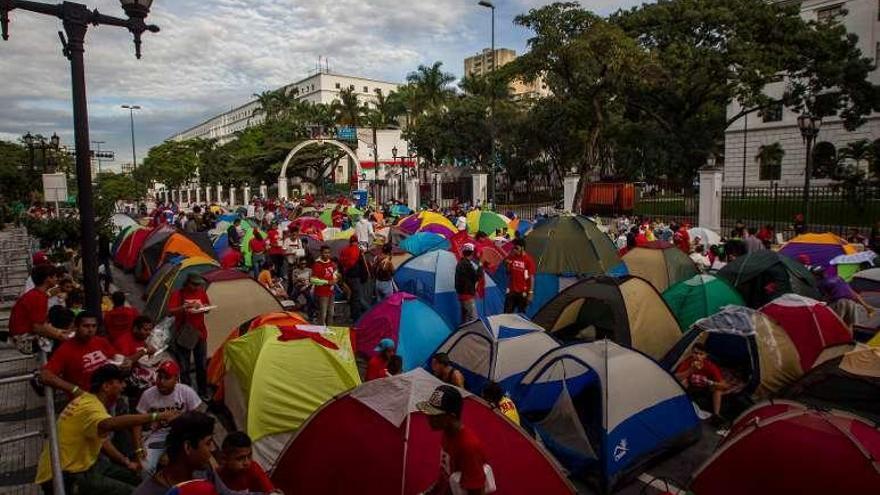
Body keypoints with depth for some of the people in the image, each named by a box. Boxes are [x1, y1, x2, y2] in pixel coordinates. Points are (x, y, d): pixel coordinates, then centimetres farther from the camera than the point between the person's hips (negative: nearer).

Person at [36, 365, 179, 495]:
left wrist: (126, 462, 11)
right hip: (65, 477, -10)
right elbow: (111, 424, -48)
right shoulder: (89, 406, -25)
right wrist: (157, 416, -48)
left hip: (84, 463, 10)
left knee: (137, 478, 13)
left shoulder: (94, 401, 8)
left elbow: (101, 440, 18)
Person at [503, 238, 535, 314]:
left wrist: (531, 293, -13)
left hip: (523, 292, -4)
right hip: (511, 291, 4)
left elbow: (532, 277, -10)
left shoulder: (528, 260, -11)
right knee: (507, 313, 3)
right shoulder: (511, 257, 3)